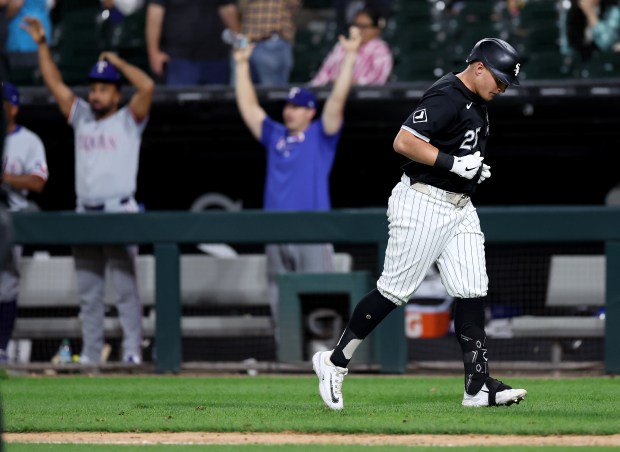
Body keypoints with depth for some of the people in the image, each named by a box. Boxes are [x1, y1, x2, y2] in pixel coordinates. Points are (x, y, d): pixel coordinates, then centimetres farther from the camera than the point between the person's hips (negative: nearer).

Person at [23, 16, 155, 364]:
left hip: (120, 214, -6)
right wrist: (42, 45, 7)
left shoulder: (128, 121, 1)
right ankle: (90, 354, 11)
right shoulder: (81, 118, 15)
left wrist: (118, 63, -4)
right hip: (85, 215, 6)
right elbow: (55, 84, 14)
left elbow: (147, 87, -15)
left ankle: (133, 351, -6)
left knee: (126, 287, -6)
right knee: (88, 292, 7)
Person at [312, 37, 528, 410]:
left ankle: (479, 386, -1)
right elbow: (404, 142, -23)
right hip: (424, 203, -9)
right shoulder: (446, 96, -16)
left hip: (460, 207, 9)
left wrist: (477, 170, 9)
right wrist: (454, 163, -23)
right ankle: (335, 362, 10)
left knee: (473, 293, 0)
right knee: (395, 292, -3)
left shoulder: (477, 102, 14)